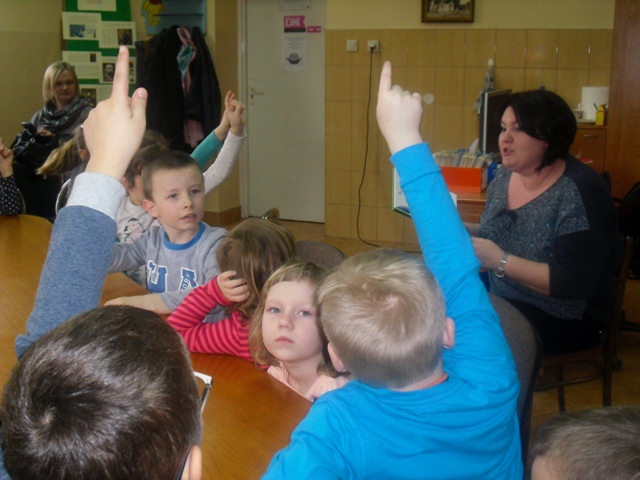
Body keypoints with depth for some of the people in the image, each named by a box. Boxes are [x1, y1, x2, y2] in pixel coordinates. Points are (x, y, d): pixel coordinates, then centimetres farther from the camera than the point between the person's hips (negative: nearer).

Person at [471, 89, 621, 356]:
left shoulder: (577, 192, -19)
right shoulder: (505, 176, 3)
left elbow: (577, 283, -25)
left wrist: (500, 261, -29)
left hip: (562, 320, -7)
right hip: (503, 303, 7)